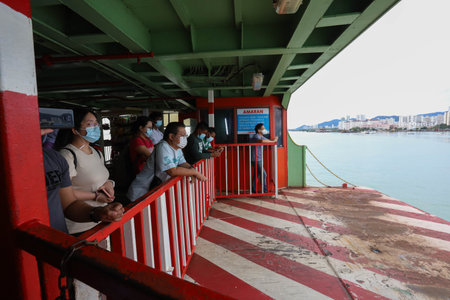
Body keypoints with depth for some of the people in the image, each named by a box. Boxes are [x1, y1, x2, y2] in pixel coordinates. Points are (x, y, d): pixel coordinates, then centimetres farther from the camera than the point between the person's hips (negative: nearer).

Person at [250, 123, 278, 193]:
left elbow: (268, 140, 17)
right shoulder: (256, 136, -18)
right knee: (263, 174, -8)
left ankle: (254, 190, 22)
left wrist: (274, 139, -6)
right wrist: (273, 141, -27)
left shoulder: (261, 136, 14)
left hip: (259, 159, 10)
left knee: (257, 175, 13)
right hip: (256, 160, -10)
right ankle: (265, 190, 2)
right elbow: (262, 141, -39)